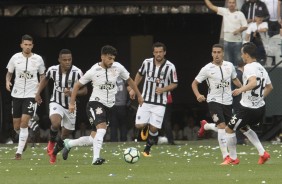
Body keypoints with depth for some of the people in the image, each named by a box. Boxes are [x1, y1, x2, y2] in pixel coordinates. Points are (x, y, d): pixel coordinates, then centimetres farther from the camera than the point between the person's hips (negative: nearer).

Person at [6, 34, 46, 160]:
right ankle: (24, 139, 40)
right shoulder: (15, 58, 0)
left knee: (24, 122, -15)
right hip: (17, 94, 2)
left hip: (31, 94, -2)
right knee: (16, 126, 6)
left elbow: (42, 75, 14)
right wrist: (7, 81, -8)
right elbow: (9, 73, 13)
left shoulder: (38, 59, -1)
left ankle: (19, 152, -12)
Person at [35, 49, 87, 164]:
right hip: (56, 103, -1)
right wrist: (38, 93, 7)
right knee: (56, 123, -32)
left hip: (70, 106, 1)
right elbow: (46, 79, 13)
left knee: (65, 136, 11)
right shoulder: (52, 70, -11)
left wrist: (72, 93, -29)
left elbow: (84, 90, -11)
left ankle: (54, 153, 39)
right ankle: (52, 141, -1)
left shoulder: (77, 72, -18)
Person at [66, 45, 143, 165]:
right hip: (95, 104, -5)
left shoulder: (118, 67, -2)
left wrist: (139, 95, 22)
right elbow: (77, 85, 2)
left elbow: (129, 80, 16)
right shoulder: (93, 71, -10)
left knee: (93, 139, 6)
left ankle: (68, 144, 28)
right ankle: (96, 158, -33)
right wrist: (72, 103, -1)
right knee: (102, 129, -30)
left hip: (109, 106, 5)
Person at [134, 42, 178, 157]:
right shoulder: (147, 63, -2)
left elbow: (174, 84, 1)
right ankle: (145, 128, 31)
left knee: (154, 129, -6)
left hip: (160, 103, -2)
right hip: (145, 100, 2)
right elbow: (139, 74, 17)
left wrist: (163, 89, -16)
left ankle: (147, 149, 18)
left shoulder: (170, 67, -8)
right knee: (139, 125, -7)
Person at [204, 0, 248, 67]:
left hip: (237, 40, -2)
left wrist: (239, 30, -19)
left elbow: (245, 26, -2)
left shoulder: (240, 14, -2)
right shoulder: (224, 11, 4)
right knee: (227, 60, 8)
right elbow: (211, 6, 4)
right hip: (227, 40, 2)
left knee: (238, 59, 2)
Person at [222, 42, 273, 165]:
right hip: (261, 107, 9)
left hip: (248, 108, -9)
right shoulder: (261, 68, 10)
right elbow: (269, 87, 22)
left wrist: (241, 89, -48)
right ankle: (262, 153, 20)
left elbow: (253, 82, -37)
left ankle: (233, 158, 14)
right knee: (244, 127, 29)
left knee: (229, 129, 6)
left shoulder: (249, 67, -17)